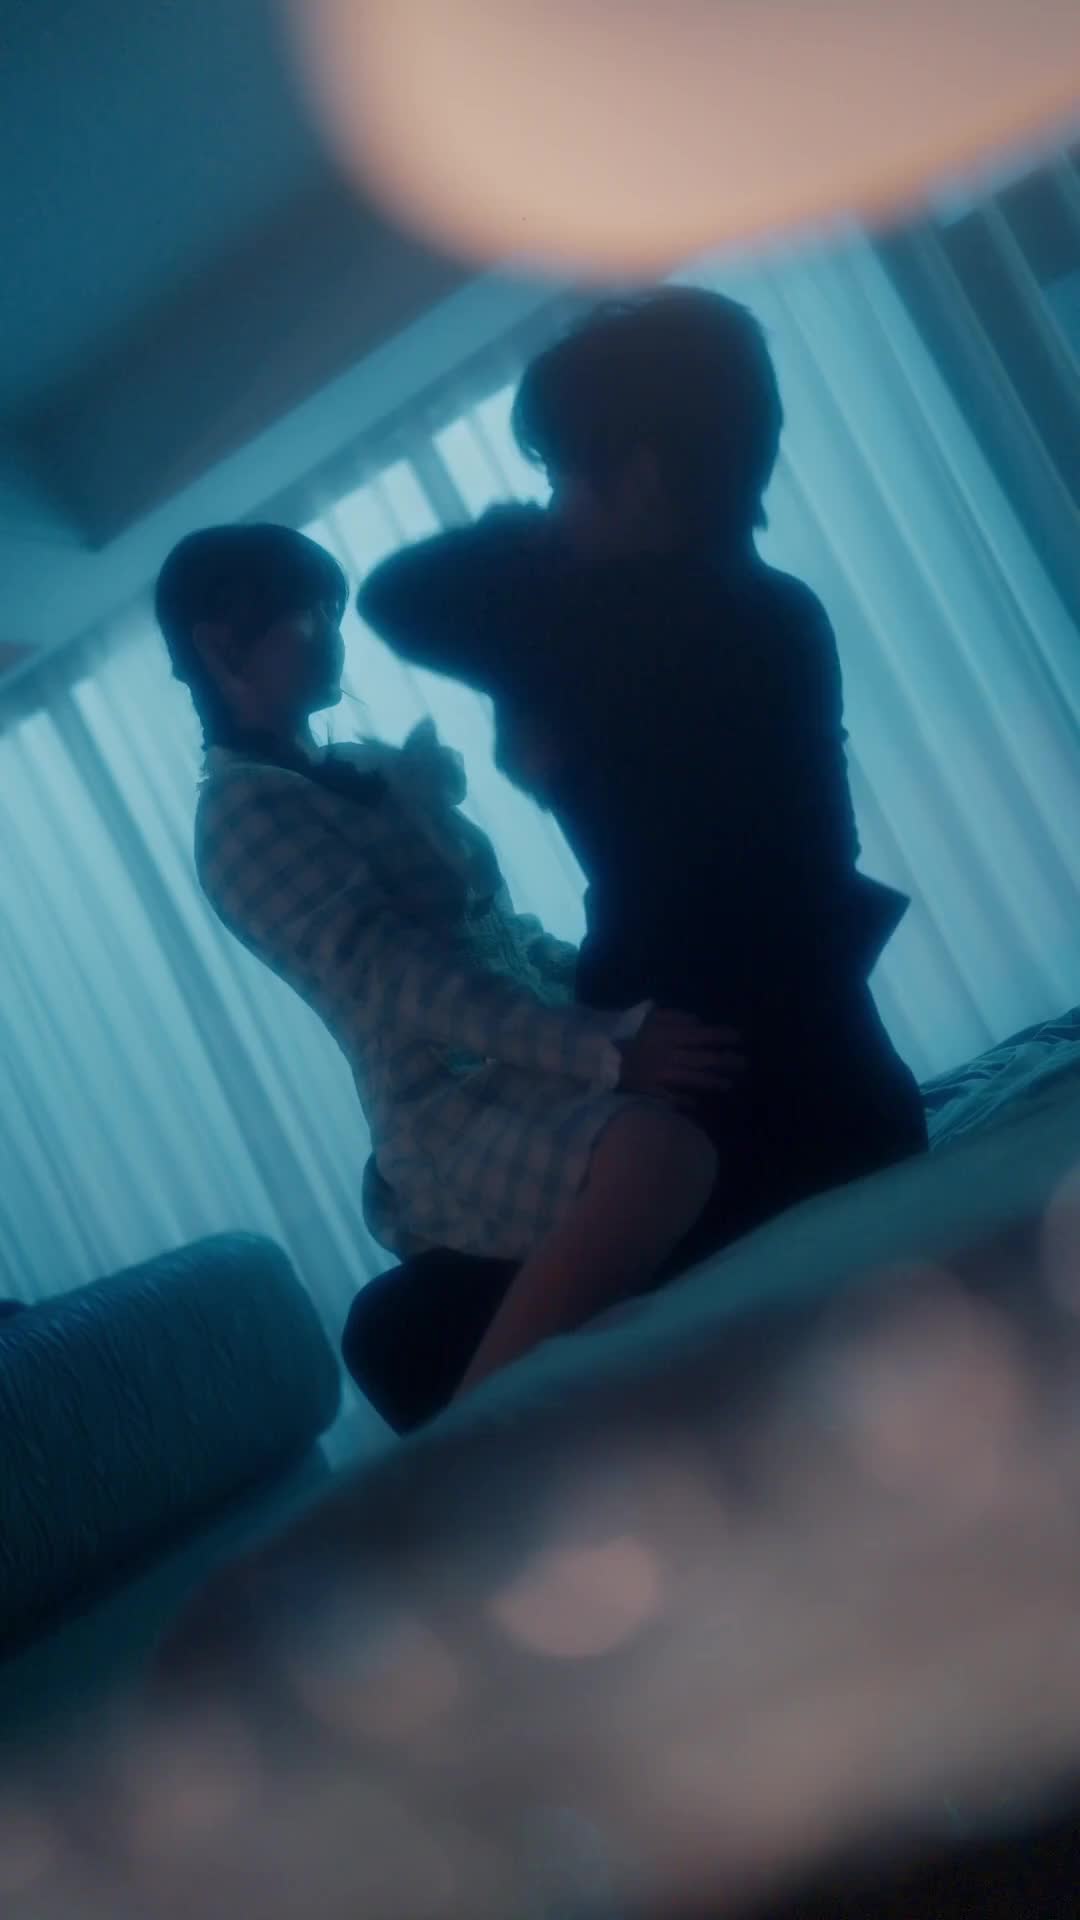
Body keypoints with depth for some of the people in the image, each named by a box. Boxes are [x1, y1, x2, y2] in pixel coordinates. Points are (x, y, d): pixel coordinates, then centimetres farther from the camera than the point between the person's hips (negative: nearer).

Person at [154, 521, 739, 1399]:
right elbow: (387, 976, -21)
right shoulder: (242, 816, -8)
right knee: (665, 1146, -36)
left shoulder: (365, 770, 19)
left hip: (532, 1060, 10)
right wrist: (608, 1049, -30)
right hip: (457, 1112, -10)